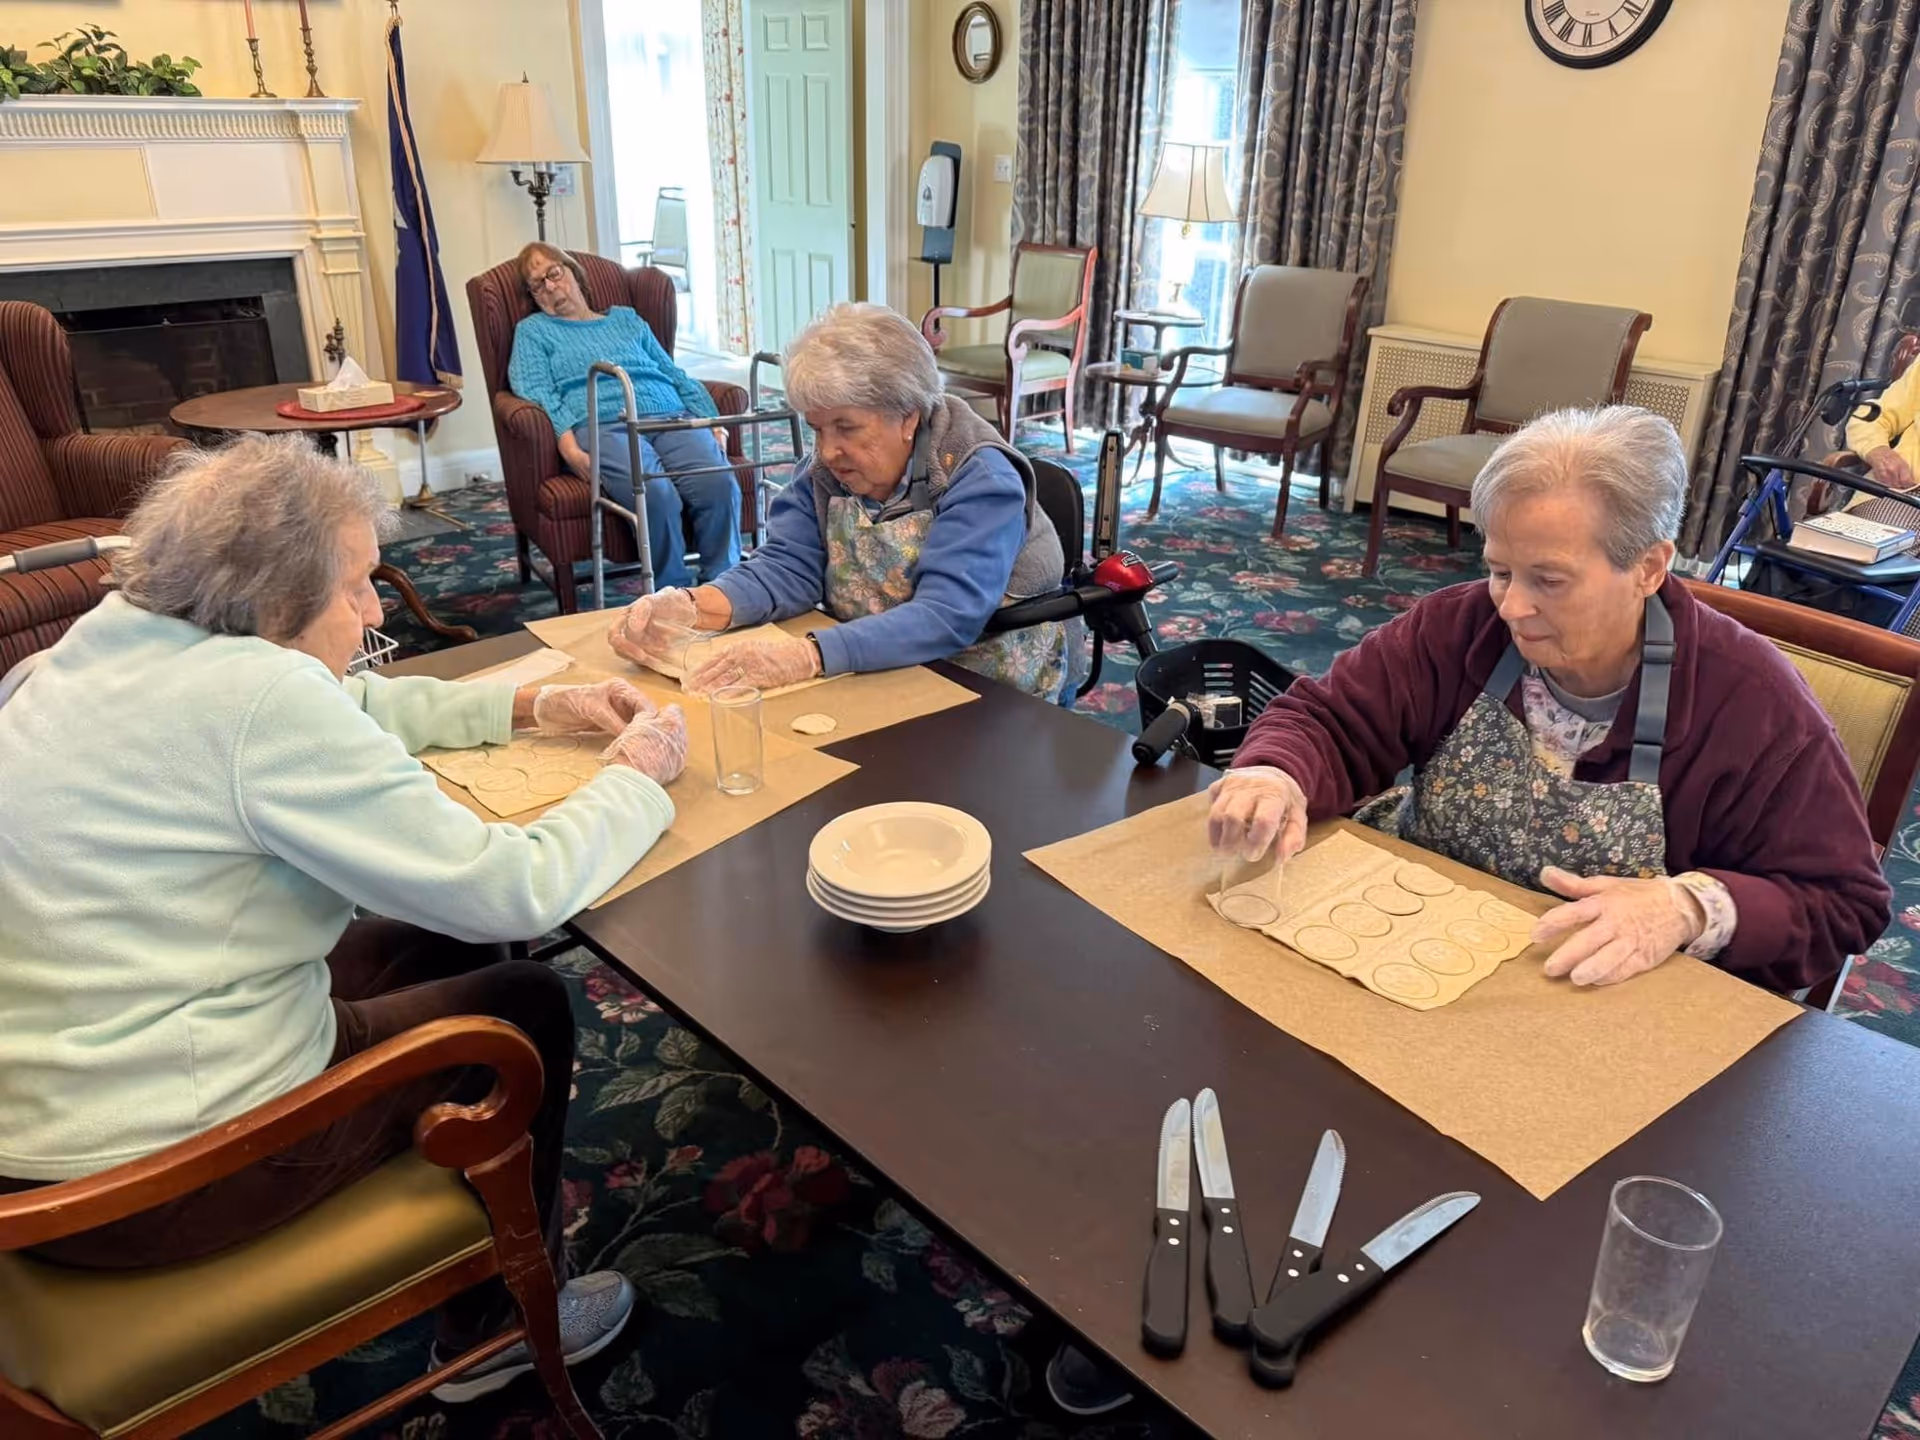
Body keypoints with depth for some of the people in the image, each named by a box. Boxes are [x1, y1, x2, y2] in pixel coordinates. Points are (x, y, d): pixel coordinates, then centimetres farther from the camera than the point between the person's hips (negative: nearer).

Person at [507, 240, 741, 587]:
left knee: (719, 484, -31)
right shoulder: (533, 330, 23)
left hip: (671, 418, 3)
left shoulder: (626, 318, 32)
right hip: (601, 426, -3)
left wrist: (714, 423, 7)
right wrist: (568, 445, -16)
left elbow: (677, 375, 26)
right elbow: (535, 391, 4)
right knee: (656, 493, -37)